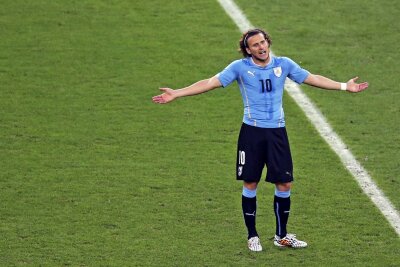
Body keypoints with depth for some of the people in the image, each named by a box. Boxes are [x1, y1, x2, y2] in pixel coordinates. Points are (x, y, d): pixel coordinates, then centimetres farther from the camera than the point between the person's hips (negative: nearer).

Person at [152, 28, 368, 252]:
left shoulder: (283, 64, 4)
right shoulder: (240, 67, -3)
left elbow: (312, 79, 12)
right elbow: (210, 83, -6)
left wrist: (345, 86, 12)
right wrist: (176, 94, -13)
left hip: (277, 131, 2)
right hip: (252, 132, -2)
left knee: (284, 185, 2)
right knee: (250, 185, 2)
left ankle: (282, 235, 17)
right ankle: (252, 236, 16)